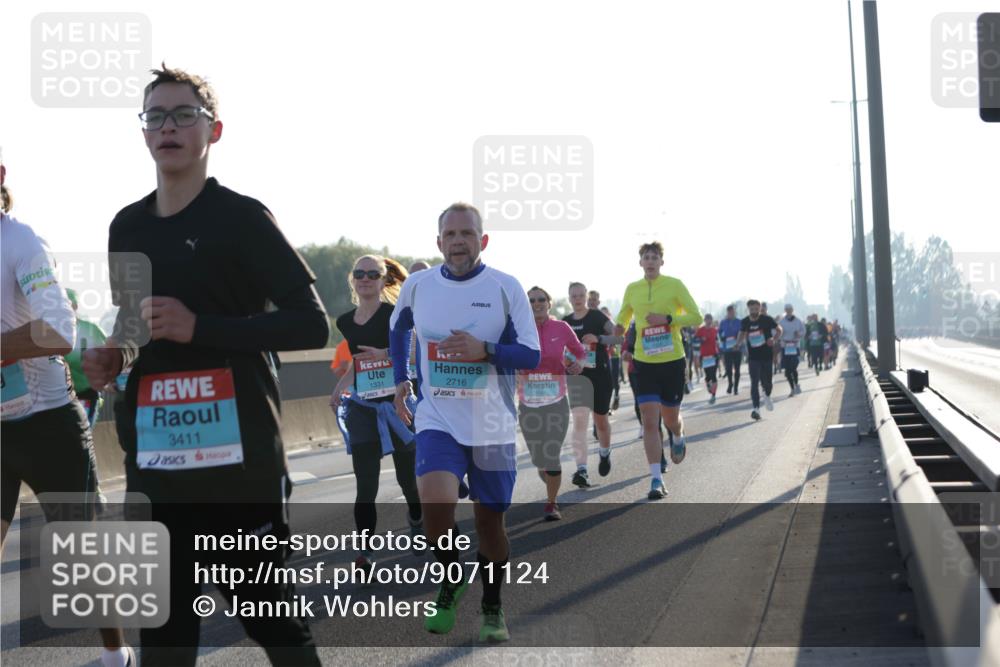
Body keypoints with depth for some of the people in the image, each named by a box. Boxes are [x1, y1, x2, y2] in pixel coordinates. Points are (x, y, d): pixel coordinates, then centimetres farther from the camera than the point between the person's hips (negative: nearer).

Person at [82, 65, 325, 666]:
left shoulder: (241, 217, -5)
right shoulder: (127, 227, 14)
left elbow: (312, 324, -11)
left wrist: (200, 327, -19)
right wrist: (114, 358, 6)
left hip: (239, 458, -6)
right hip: (155, 461, 6)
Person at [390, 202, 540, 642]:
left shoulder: (506, 288, -6)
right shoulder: (417, 286, 1)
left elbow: (531, 355, -7)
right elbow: (398, 329, 22)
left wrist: (485, 350, -23)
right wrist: (400, 379, 14)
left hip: (492, 425, 0)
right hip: (438, 420, 0)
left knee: (490, 520, 9)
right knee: (435, 505, -22)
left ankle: (492, 609, 30)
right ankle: (451, 582, 7)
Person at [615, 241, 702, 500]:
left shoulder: (674, 285, -3)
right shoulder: (632, 289, 6)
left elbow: (696, 317, -6)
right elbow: (623, 318, 22)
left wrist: (667, 318, -18)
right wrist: (619, 329, 2)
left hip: (672, 360, -1)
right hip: (644, 362, 1)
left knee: (670, 417, 11)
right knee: (649, 422, -8)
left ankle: (678, 439, 49)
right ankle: (656, 480, -5)